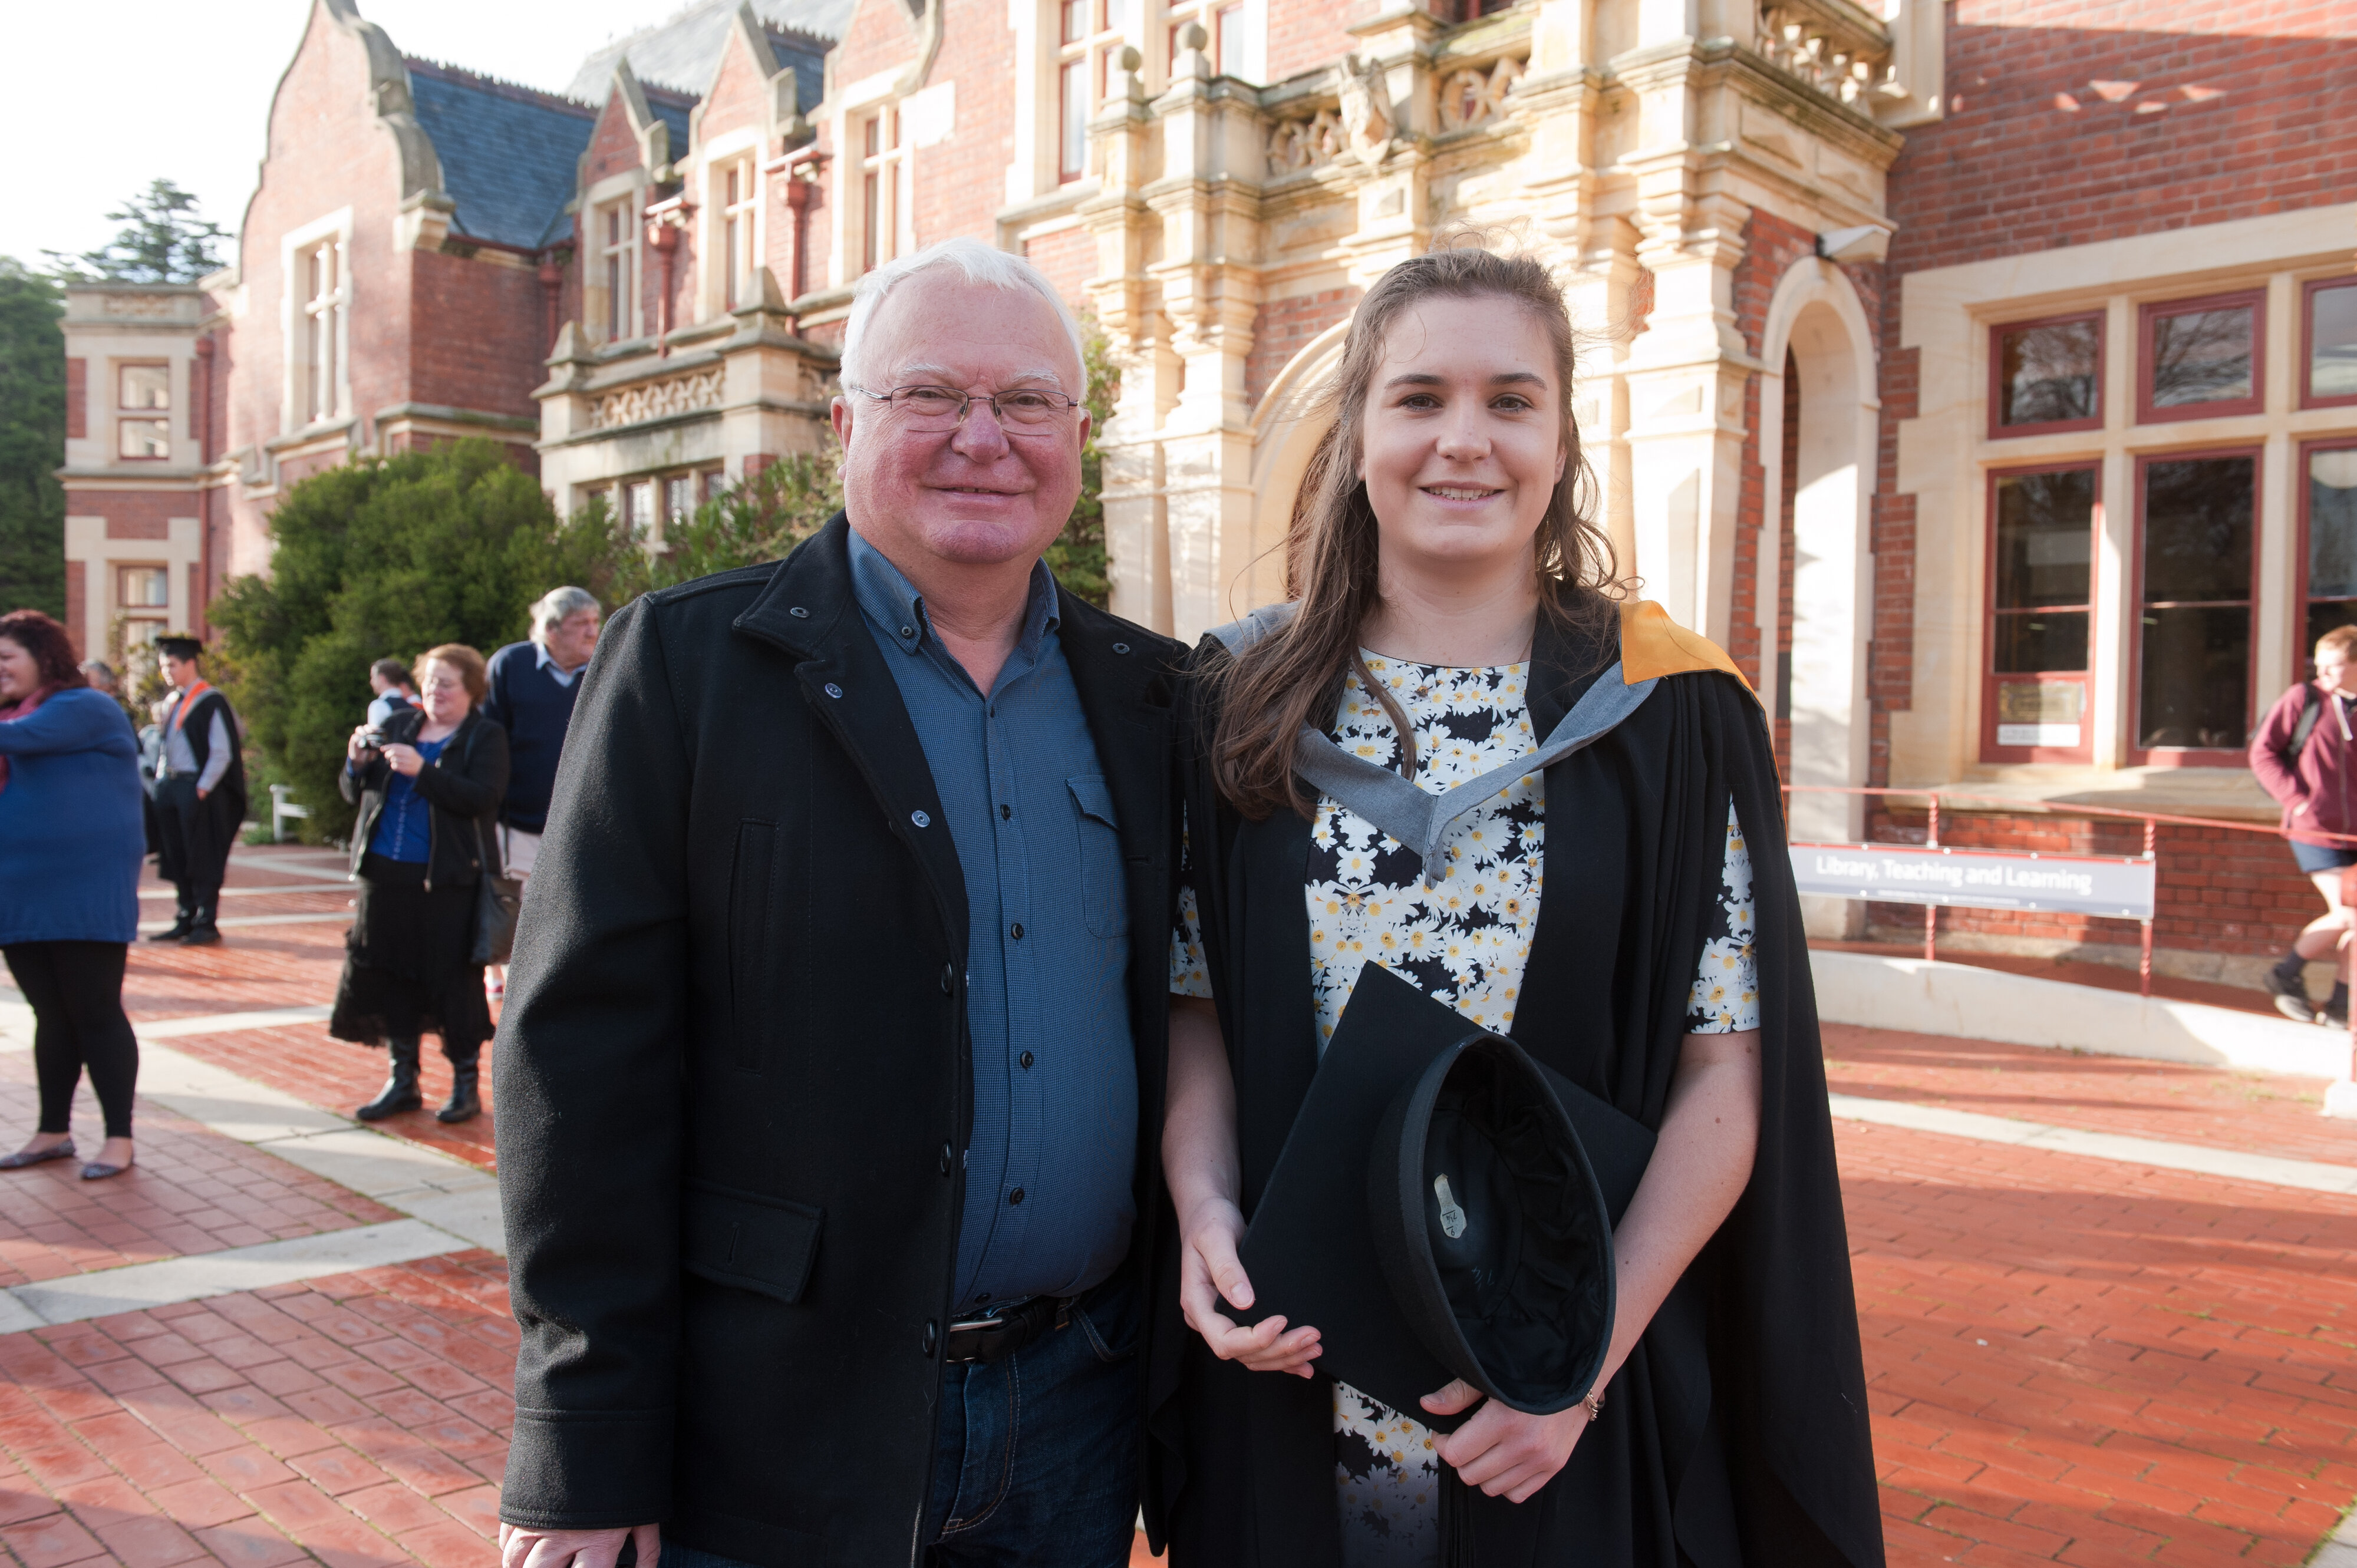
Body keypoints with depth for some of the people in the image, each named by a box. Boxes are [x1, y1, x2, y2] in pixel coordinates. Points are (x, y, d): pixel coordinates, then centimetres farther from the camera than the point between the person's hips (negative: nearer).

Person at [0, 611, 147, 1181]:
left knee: (96, 1014, -2)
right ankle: (54, 1131, 23)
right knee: (51, 1016, 14)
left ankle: (120, 1139, 5)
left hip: (85, 893, -7)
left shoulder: (86, 707, -9)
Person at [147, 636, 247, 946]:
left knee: (202, 859, -2)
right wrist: (161, 778, 9)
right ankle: (187, 919, 18)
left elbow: (222, 753, -14)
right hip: (170, 787, 8)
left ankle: (206, 923, 4)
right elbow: (167, 747, 20)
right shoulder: (172, 703, 14)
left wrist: (202, 789, -17)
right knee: (177, 858, 10)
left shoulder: (211, 702, -11)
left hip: (198, 789, -8)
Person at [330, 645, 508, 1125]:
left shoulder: (486, 737, -1)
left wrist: (421, 770, -24)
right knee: (389, 975, 10)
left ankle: (466, 1083, 13)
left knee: (454, 979, -1)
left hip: (449, 879, -5)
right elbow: (355, 793, 14)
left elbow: (482, 798, -17)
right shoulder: (397, 725, 14)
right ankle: (402, 1080, 23)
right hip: (387, 874, 5)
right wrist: (358, 763, -6)